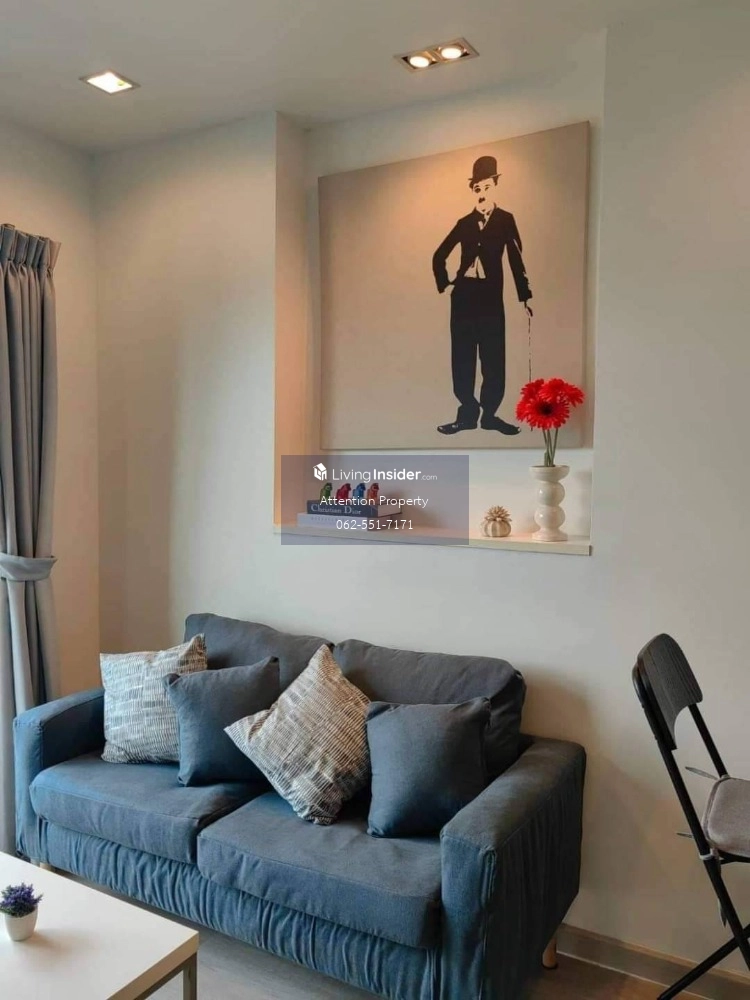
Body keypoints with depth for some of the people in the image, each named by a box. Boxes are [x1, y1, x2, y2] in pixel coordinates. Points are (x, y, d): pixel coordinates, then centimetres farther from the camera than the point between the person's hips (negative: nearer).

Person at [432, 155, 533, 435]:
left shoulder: (506, 220, 4)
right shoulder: (465, 222, 11)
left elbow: (516, 259, -1)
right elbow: (439, 256, 19)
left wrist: (524, 296, -6)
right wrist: (444, 283, 8)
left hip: (491, 296, -2)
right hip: (463, 295, 3)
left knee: (493, 357, -3)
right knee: (462, 357, 2)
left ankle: (489, 413, 6)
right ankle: (467, 413, 10)